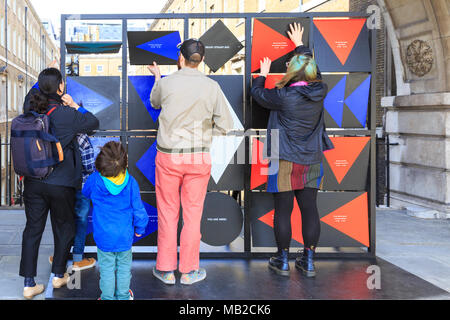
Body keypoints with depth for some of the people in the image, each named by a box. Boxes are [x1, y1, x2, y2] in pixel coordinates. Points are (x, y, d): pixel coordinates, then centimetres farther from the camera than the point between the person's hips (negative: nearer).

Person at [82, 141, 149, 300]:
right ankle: (123, 296, 33)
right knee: (124, 267, 19)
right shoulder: (130, 182, -17)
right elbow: (138, 209, -9)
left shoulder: (95, 179, -16)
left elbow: (85, 192, 7)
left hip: (104, 237, 0)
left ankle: (108, 297, 26)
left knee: (107, 269, 14)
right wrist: (139, 229, 8)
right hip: (125, 236, 1)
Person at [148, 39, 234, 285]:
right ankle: (189, 271, 20)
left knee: (167, 213, 11)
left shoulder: (165, 83, -6)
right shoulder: (212, 87, -6)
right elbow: (225, 126, -5)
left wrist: (156, 76, 33)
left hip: (168, 156, 0)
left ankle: (166, 269, 20)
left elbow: (154, 103, 18)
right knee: (192, 214, 10)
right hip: (199, 158, 0)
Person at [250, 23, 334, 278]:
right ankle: (309, 261, 16)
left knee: (283, 211, 5)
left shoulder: (284, 97, -15)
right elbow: (314, 69, 18)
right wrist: (300, 44, 31)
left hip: (286, 161, -5)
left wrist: (264, 74, 20)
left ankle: (283, 261, 14)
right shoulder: (320, 92, -2)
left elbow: (257, 92, 1)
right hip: (312, 161, 5)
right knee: (309, 209, 8)